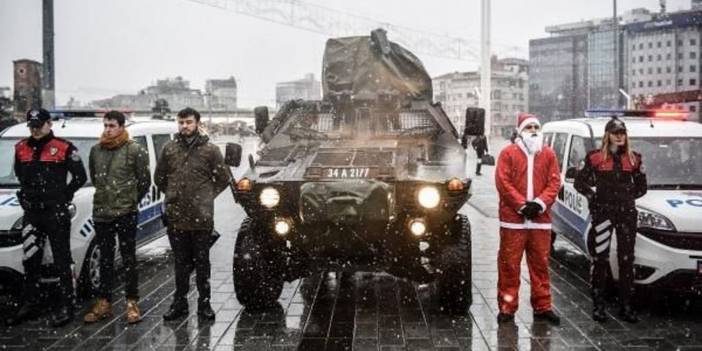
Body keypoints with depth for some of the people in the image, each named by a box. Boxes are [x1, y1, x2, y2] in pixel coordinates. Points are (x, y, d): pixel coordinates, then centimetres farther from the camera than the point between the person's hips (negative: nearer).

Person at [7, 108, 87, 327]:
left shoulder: (64, 148, -6)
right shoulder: (22, 148, 10)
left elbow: (80, 177, -2)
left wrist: (63, 196, -4)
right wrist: (27, 194, 12)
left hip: (56, 213, -5)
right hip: (31, 212, 6)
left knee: (62, 261, 0)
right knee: (30, 261, 12)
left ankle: (66, 306, 6)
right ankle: (30, 305, 22)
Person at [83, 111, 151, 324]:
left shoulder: (134, 150, -7)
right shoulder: (96, 150, 7)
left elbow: (145, 180, -2)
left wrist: (131, 201, 5)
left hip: (125, 213, -5)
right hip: (101, 213, 5)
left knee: (128, 259, 1)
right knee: (105, 260, 12)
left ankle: (132, 303, 7)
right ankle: (104, 303, 19)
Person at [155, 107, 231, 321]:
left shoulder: (210, 150, -2)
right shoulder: (169, 149, 5)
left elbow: (223, 179, 4)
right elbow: (159, 178, 17)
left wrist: (206, 197, 4)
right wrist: (172, 195, 12)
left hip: (202, 218, -2)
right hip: (176, 217, 2)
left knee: (202, 262, 7)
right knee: (181, 263, 12)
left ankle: (204, 303, 16)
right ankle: (179, 303, 21)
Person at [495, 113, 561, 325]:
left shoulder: (548, 154, 12)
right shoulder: (508, 153, 3)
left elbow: (554, 182, 5)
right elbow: (503, 182, -5)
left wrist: (539, 204, -10)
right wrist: (522, 205, -12)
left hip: (541, 220, 3)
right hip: (513, 219, -2)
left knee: (541, 264, 7)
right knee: (509, 265, 0)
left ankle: (542, 307, 15)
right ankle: (507, 307, 8)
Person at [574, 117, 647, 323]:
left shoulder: (633, 159, 9)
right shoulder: (595, 158, 0)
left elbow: (642, 186, 16)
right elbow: (579, 182, 3)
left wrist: (630, 196, 3)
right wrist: (592, 196, -8)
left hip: (627, 212, 3)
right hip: (603, 211, -3)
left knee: (627, 259, 6)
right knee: (600, 259, -2)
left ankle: (626, 306, 13)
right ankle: (598, 305, 5)